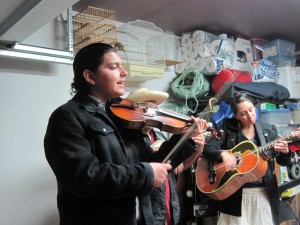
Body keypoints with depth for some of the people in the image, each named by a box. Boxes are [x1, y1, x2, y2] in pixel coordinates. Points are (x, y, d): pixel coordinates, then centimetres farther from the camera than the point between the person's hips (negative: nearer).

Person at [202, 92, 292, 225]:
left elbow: (283, 162, 5)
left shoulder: (269, 130, 2)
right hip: (235, 193, -1)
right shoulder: (228, 129, -3)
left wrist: (285, 152, -17)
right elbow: (207, 149, -8)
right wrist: (223, 154, -27)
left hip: (264, 193, 2)